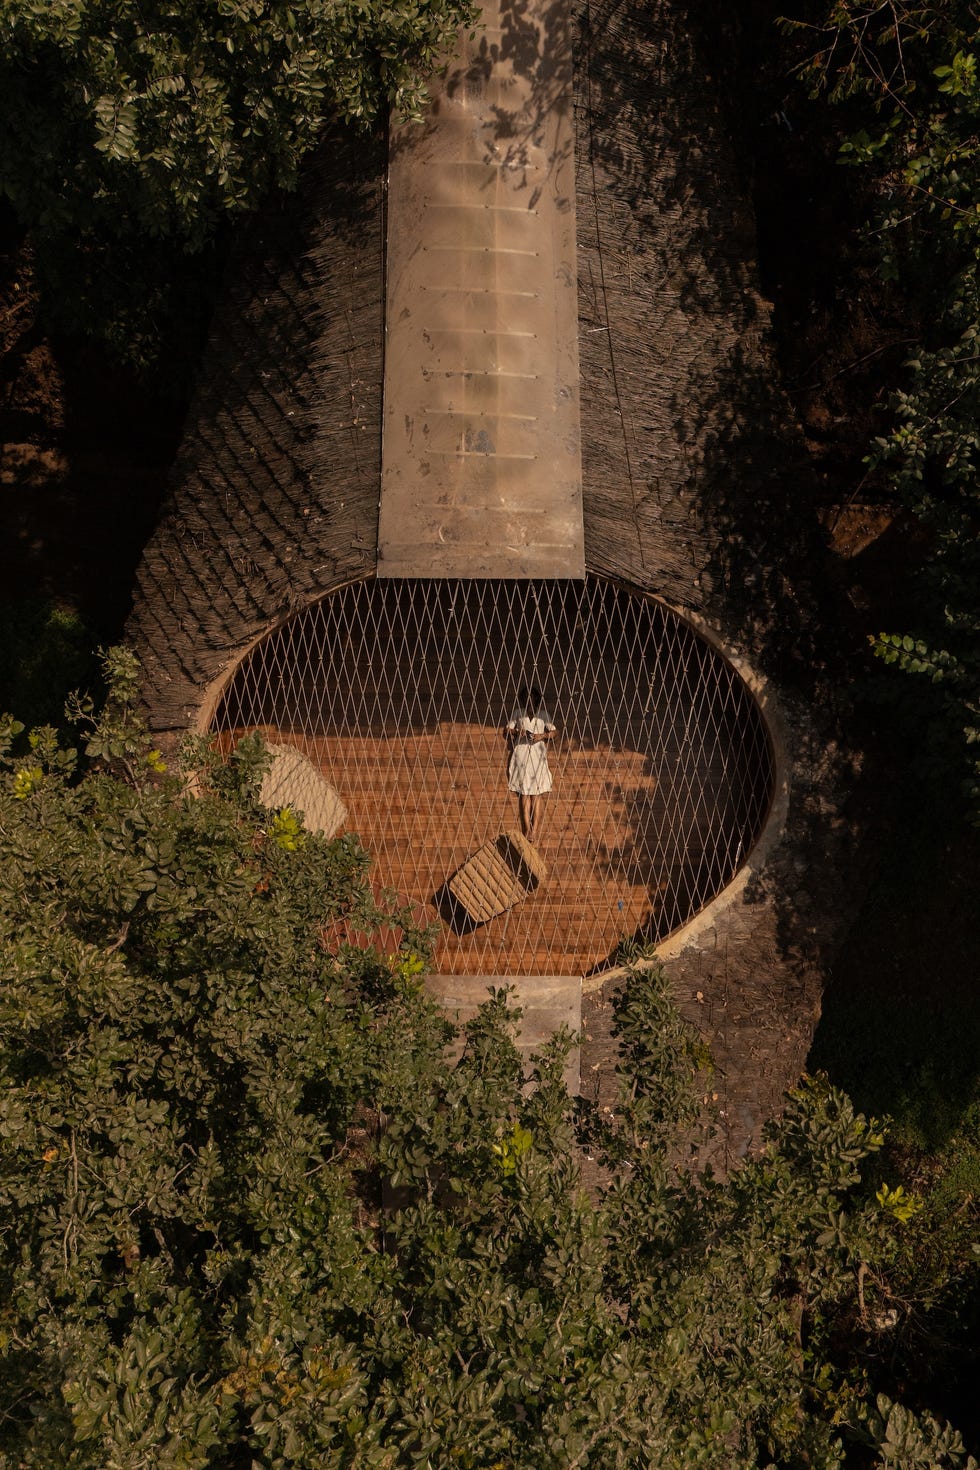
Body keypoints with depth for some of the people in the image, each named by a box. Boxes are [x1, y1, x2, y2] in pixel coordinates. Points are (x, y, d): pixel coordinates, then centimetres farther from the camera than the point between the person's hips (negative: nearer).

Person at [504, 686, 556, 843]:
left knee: (536, 795, -1)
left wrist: (542, 736, -10)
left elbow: (553, 732, 8)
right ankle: (527, 830, -7)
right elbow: (506, 731, 7)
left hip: (538, 755, 1)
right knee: (523, 794, -6)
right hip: (521, 754, -1)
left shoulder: (543, 714, 11)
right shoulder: (517, 713, 11)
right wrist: (516, 732, -12)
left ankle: (533, 831, -3)